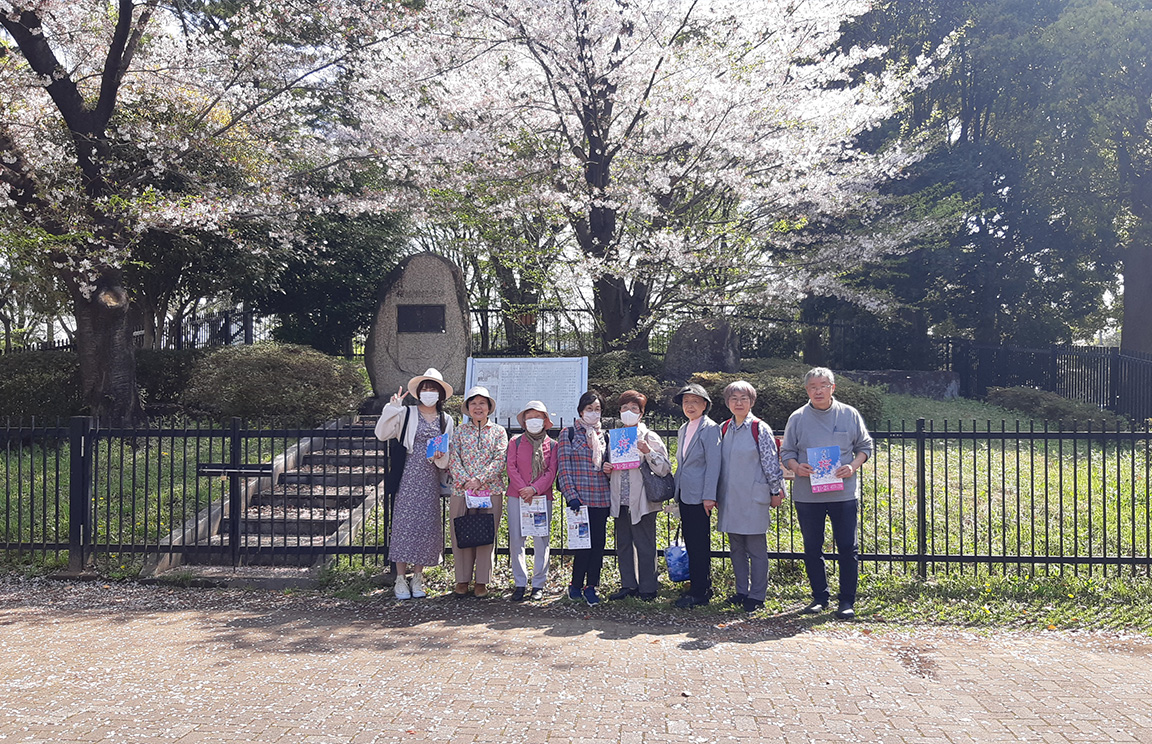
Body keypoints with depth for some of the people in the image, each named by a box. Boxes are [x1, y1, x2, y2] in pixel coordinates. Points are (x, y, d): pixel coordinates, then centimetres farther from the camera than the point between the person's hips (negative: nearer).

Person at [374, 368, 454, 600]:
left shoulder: (446, 420, 13)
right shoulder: (406, 414, 4)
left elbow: (449, 455, 18)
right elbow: (382, 434, -5)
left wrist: (441, 457, -4)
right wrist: (392, 408, -12)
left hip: (431, 480, 3)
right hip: (408, 477, -3)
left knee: (427, 524, 2)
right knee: (404, 522, -4)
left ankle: (417, 578, 14)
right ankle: (400, 579, 4)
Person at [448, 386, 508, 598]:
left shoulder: (498, 431, 7)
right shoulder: (460, 431, 10)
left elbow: (500, 460, -2)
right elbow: (453, 459, 2)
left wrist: (479, 480, -13)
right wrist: (465, 481, -12)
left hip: (490, 490, -1)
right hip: (461, 491, 1)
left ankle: (482, 581, 13)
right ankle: (462, 579, 16)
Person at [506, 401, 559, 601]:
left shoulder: (552, 445, 6)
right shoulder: (516, 442, 7)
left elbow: (551, 472, 0)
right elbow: (511, 468, 1)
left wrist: (534, 489, -14)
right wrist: (524, 490, -11)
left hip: (542, 497, 0)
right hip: (517, 496, 1)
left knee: (541, 541, 0)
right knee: (516, 540, 0)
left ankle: (539, 584, 10)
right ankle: (520, 583, 9)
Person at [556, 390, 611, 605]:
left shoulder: (604, 435, 15)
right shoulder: (569, 433, 2)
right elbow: (563, 468, -4)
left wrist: (610, 469, 3)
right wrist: (571, 495, -12)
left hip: (601, 498, 4)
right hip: (580, 498, -4)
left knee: (598, 542, 3)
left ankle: (591, 586, 14)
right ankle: (576, 585, 13)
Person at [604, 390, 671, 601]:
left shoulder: (650, 437, -2)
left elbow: (665, 469, -8)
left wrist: (648, 452, -22)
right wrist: (606, 470, 1)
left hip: (641, 501, -5)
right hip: (620, 501, 5)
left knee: (645, 545, 0)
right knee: (623, 544, 11)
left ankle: (647, 588, 9)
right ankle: (628, 586, 22)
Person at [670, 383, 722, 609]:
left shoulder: (710, 429, -8)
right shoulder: (683, 430, 16)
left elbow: (713, 464, -14)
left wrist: (709, 496, -18)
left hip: (699, 495, -8)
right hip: (684, 494, 8)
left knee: (699, 544, -4)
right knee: (690, 542, 11)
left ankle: (699, 592, 2)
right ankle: (699, 586, 20)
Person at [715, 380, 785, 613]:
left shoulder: (760, 429, -5)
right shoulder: (723, 429, 9)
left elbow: (771, 462, -3)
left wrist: (776, 491, -3)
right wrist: (716, 495, 13)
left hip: (754, 497, -5)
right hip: (730, 498, 5)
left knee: (756, 548, 0)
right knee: (736, 547, 11)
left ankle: (757, 595, 9)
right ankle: (742, 591, 22)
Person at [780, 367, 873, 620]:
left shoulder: (849, 415, 4)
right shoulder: (797, 418, 5)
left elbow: (865, 446, 10)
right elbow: (787, 452, 8)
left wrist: (853, 467, -8)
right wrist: (796, 467, -12)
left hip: (844, 493, -1)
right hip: (807, 495, 1)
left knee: (848, 548, 1)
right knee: (812, 549, 8)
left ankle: (847, 601, 11)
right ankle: (819, 597, 21)